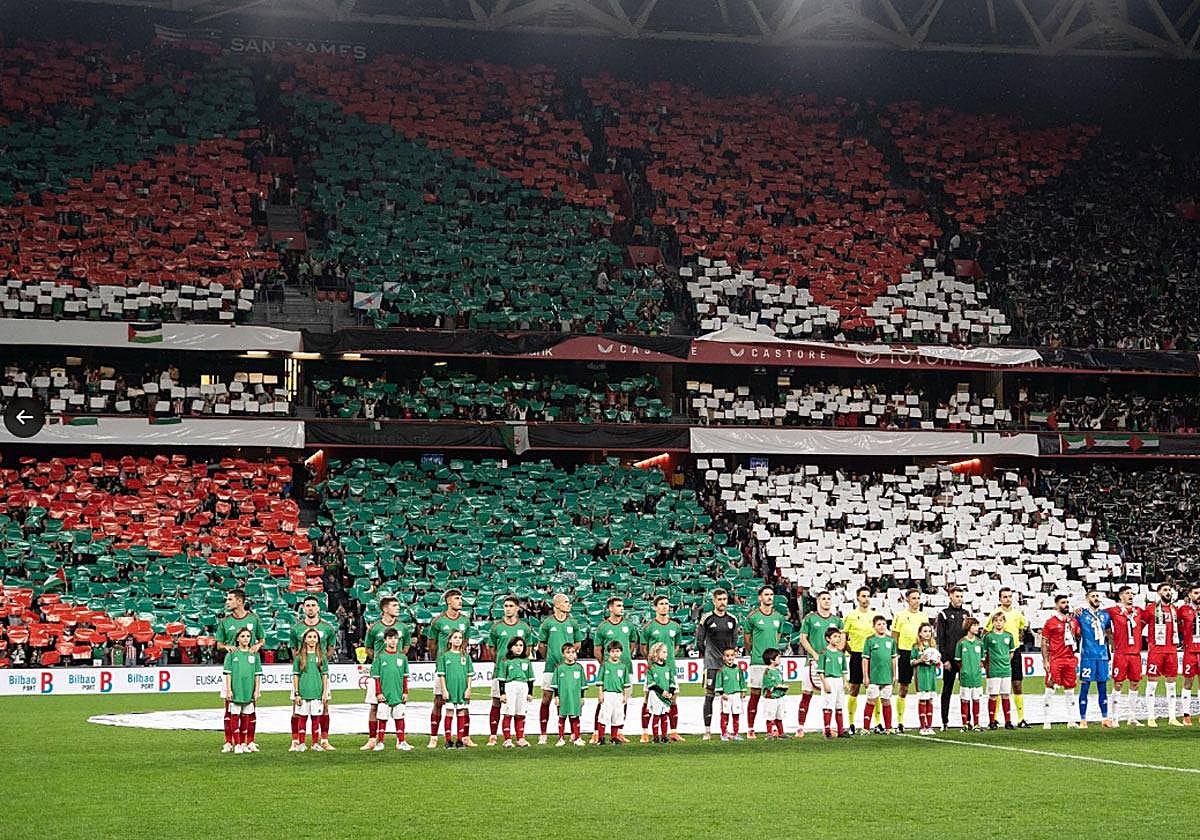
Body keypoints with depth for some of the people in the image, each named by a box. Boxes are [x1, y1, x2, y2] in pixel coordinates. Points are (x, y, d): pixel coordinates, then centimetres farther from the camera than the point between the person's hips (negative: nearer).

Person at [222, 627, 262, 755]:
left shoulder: (254, 654, 6)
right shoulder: (232, 654, -1)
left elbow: (258, 674, 7)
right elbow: (227, 673, -3)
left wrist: (257, 690, 1)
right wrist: (228, 690, -8)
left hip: (249, 691, 3)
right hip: (235, 690, -2)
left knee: (245, 717, 9)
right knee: (235, 717, 0)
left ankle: (244, 743, 17)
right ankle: (237, 744, 1)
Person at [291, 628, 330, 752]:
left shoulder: (321, 656, 6)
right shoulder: (300, 656, 3)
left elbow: (325, 675, 8)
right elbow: (295, 675, 3)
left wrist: (325, 692, 2)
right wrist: (296, 693, -2)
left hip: (317, 692, 1)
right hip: (303, 692, -1)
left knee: (316, 718, 4)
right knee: (302, 717, 2)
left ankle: (316, 744, 11)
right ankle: (300, 743, 8)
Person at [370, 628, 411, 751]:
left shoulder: (402, 656, 6)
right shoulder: (380, 656, 0)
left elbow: (405, 676, 10)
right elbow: (376, 677, 0)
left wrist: (405, 692, 6)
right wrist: (378, 692, -5)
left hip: (399, 694, 2)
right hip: (384, 693, -2)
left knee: (399, 717, 5)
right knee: (382, 718, 2)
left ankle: (401, 742, 10)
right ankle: (380, 742, 9)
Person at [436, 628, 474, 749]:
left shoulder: (466, 656, 8)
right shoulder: (444, 656, 2)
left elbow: (470, 674, 8)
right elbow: (441, 675, 1)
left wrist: (468, 689, 0)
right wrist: (444, 690, -6)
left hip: (462, 689, 2)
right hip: (449, 689, -2)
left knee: (461, 714, 4)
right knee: (449, 714, 1)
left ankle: (460, 740, 10)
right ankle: (448, 740, 6)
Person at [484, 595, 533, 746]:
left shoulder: (524, 628, 7)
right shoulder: (497, 627, 3)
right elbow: (491, 648, 11)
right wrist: (499, 662, 7)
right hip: (500, 670, -1)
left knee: (520, 704, 2)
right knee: (497, 703, 1)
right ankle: (492, 736, 5)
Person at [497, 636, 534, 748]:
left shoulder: (526, 661, 14)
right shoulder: (505, 661, 3)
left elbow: (530, 678, 18)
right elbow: (501, 679, 1)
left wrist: (530, 692, 13)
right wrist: (502, 693, -5)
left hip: (523, 688, 3)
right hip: (510, 687, -3)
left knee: (520, 715, 5)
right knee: (508, 715, -5)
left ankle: (520, 739, 11)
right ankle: (507, 739, -2)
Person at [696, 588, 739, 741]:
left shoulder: (732, 620, 10)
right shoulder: (707, 619, -1)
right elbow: (699, 641, 3)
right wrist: (707, 656, 4)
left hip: (728, 662, 3)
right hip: (711, 663, -3)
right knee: (709, 695, -6)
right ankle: (707, 731, -4)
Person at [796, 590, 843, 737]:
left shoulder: (836, 620, 12)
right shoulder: (810, 618, 2)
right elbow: (803, 638, 1)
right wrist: (815, 654, -9)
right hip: (813, 661, -3)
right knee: (806, 694, -3)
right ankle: (800, 727, 0)